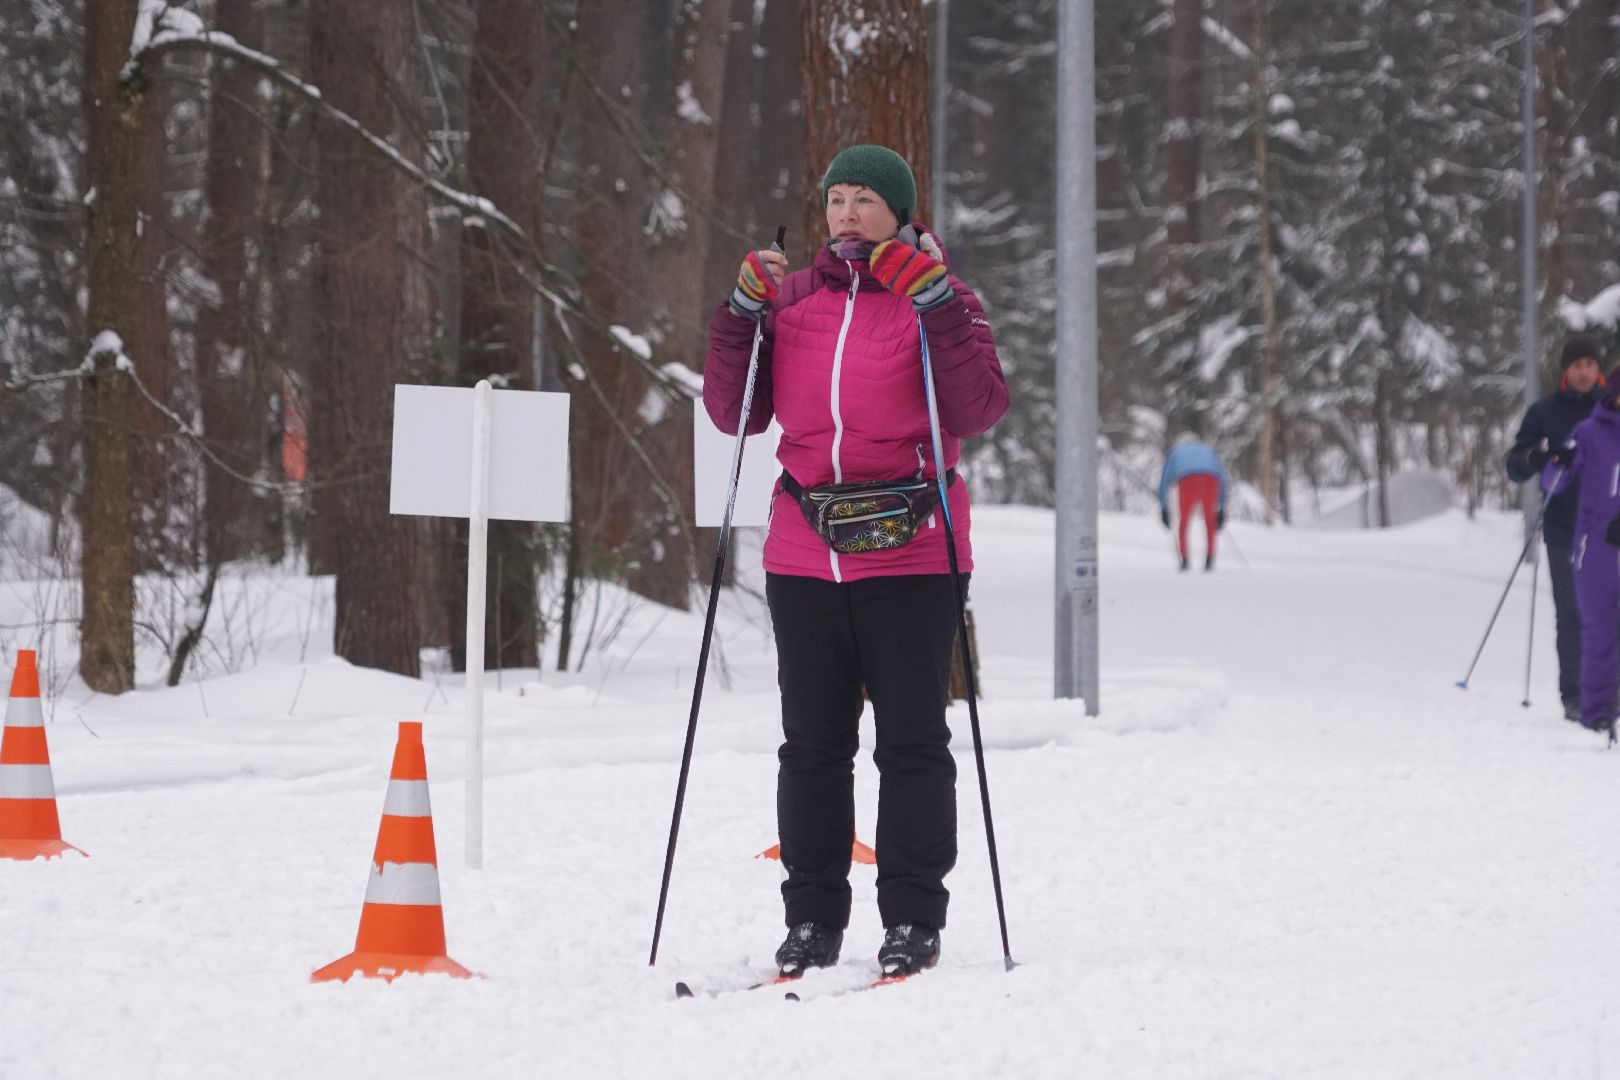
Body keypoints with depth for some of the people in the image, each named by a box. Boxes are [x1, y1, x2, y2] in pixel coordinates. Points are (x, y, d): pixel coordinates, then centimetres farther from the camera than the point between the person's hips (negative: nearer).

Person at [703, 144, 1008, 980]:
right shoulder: (792, 297, 10)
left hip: (910, 557, -3)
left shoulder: (937, 298, 2)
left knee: (912, 743, 0)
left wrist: (936, 306, -17)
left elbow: (977, 411, -11)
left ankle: (913, 919, 6)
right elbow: (735, 414, 8)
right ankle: (812, 921, 11)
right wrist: (743, 313, -3)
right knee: (813, 744, 6)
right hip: (804, 557, 3)